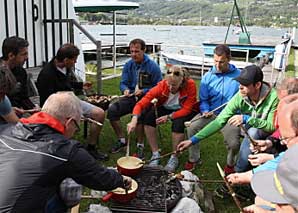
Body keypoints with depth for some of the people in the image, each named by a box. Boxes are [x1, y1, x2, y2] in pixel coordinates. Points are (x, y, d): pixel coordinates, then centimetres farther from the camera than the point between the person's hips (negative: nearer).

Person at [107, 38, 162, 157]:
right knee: (112, 110, -18)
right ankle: (121, 140, 0)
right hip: (131, 97, 5)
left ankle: (140, 145, -15)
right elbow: (123, 83, 9)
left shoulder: (153, 66, -8)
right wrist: (125, 89, -15)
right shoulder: (128, 65, 6)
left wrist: (143, 91, -19)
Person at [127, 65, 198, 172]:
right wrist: (134, 120, -45)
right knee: (147, 116, -24)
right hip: (165, 108, 3)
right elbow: (141, 103, -29)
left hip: (183, 111, -2)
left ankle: (174, 158, -13)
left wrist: (169, 117, -33)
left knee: (178, 123, -35)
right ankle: (155, 154, -12)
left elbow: (187, 109, -23)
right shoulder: (162, 85, -23)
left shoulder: (190, 85, -26)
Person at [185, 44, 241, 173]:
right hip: (211, 113, 3)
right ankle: (193, 159, 3)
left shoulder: (239, 75, 0)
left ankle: (230, 164, 16)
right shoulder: (208, 77, 7)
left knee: (234, 144, -21)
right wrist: (205, 111, -10)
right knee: (191, 127, -21)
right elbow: (203, 100, 11)